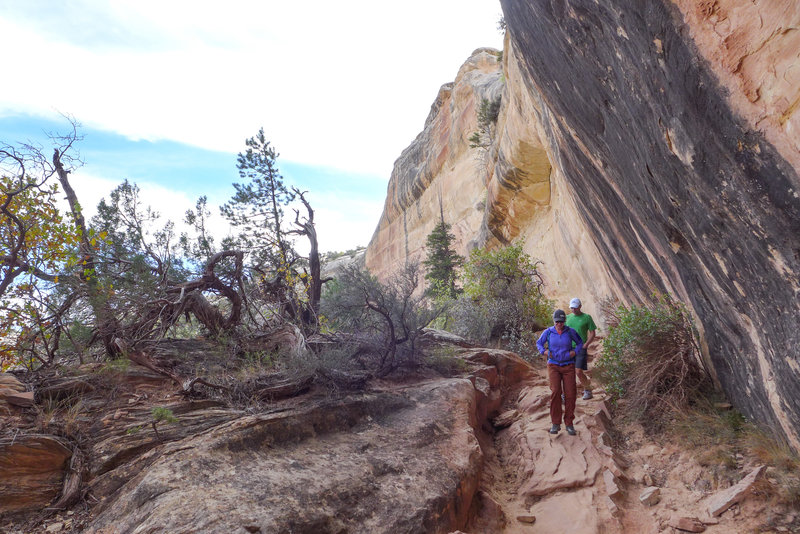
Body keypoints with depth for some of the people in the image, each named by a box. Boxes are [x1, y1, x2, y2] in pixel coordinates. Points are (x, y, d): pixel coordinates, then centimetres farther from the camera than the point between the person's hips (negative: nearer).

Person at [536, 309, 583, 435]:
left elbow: (580, 342, 12)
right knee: (555, 392, -18)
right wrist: (544, 352, -8)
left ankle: (569, 424, 8)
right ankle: (555, 424, -8)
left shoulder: (570, 331, -4)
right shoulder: (548, 332, -4)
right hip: (553, 366, -1)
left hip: (568, 367, 1)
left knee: (570, 394, -7)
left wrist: (575, 351, -7)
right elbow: (539, 343, 11)